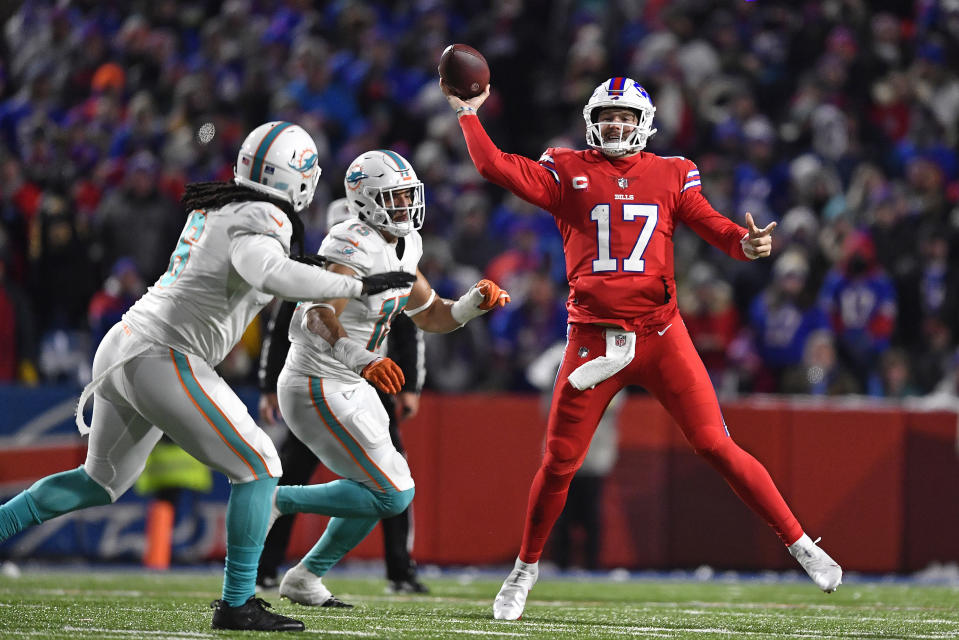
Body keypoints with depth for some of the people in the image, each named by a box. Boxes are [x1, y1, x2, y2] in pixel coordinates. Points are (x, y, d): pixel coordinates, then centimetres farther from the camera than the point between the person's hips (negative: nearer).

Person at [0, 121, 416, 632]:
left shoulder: (214, 209, 13)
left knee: (101, 482, 25)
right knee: (257, 468, 0)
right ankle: (237, 604, 0)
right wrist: (359, 286, -31)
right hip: (163, 360, -9)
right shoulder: (259, 224, -13)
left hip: (123, 348, 9)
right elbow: (268, 273, -35)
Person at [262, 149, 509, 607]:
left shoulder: (404, 246, 9)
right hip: (318, 391, -10)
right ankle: (279, 502, -4)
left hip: (349, 387, 10)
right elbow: (319, 320, -34)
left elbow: (430, 316, 20)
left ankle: (305, 578, 26)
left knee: (380, 490, 18)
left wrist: (476, 302, 0)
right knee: (393, 494, -11)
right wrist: (366, 362, -50)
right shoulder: (353, 247, -22)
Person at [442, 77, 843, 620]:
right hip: (594, 340, 0)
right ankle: (525, 572, 23)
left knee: (717, 447, -6)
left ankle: (800, 544, 2)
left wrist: (747, 244, -20)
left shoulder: (671, 175, 9)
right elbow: (495, 166, 0)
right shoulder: (568, 173, 7)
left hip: (660, 335, 0)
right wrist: (469, 113, -2)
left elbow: (711, 225, -1)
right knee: (559, 462, 3)